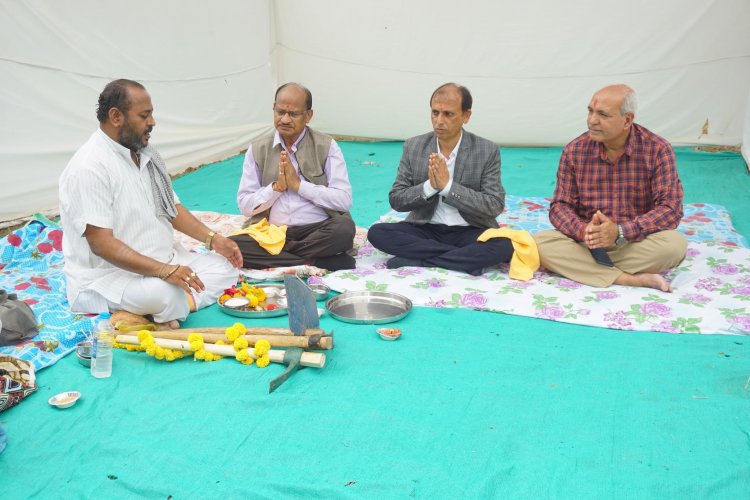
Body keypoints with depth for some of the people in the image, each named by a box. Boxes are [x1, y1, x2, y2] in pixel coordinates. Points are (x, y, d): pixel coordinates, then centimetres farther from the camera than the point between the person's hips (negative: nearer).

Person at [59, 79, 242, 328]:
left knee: (225, 268, -3)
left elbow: (172, 208, 17)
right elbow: (101, 243, -25)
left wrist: (212, 238, 3)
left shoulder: (146, 155, 9)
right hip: (108, 276, -9)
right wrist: (165, 271, -33)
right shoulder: (90, 167, -19)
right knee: (167, 293, -38)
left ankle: (173, 309, -18)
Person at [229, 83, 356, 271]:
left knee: (344, 229, -34)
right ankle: (314, 261, -20)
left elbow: (344, 199, -7)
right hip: (272, 232, 2)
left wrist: (298, 184, -10)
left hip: (317, 229, -1)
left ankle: (272, 255, -17)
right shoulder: (257, 149, 10)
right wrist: (276, 186, -8)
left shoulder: (326, 146, 4)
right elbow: (244, 205, 6)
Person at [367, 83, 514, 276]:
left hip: (469, 232, -2)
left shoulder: (488, 150, -6)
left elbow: (495, 206, -13)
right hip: (425, 230, 2)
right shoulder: (413, 146, 0)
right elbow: (395, 200, -1)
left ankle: (417, 259, -22)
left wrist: (447, 185, -22)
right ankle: (467, 257, -20)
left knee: (504, 246, -32)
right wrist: (429, 186, -21)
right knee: (377, 233, -23)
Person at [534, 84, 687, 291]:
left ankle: (586, 268, -20)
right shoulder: (574, 151, -3)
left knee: (675, 244, -31)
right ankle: (630, 279, -27)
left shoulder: (658, 150, -9)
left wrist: (621, 232, -29)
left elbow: (671, 208, -14)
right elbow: (559, 206, -3)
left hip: (636, 242, -1)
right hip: (585, 241, 2)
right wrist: (583, 231, -26)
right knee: (541, 242, -26)